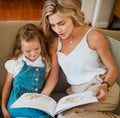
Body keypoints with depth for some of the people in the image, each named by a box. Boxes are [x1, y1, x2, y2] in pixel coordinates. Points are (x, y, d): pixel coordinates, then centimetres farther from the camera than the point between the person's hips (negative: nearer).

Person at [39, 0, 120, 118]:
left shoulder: (93, 36, -10)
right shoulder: (54, 41, 2)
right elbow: (54, 73, 5)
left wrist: (105, 86, -23)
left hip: (101, 92, -5)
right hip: (77, 94, 5)